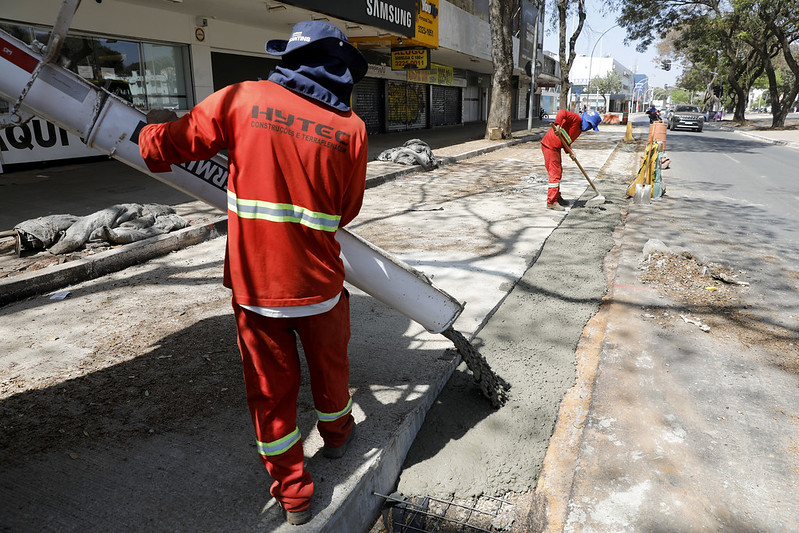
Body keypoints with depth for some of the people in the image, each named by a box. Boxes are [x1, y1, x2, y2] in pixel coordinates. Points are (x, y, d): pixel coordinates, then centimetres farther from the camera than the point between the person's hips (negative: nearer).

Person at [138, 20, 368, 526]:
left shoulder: (242, 99, -5)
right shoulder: (351, 127, -5)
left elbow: (163, 146, -2)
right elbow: (347, 209, 4)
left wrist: (154, 129, 22)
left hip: (254, 282, 1)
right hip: (319, 283, 0)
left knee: (271, 387, 16)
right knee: (329, 365, 25)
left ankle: (292, 492, 32)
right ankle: (336, 432, 53)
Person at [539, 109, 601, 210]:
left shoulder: (580, 128, 16)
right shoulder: (576, 118, -13)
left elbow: (567, 139, 16)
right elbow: (562, 112, -27)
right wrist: (558, 125, -41)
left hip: (556, 147, 11)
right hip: (549, 146, -11)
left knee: (558, 172, 21)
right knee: (555, 174, -10)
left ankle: (557, 197, 34)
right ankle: (551, 202, -5)